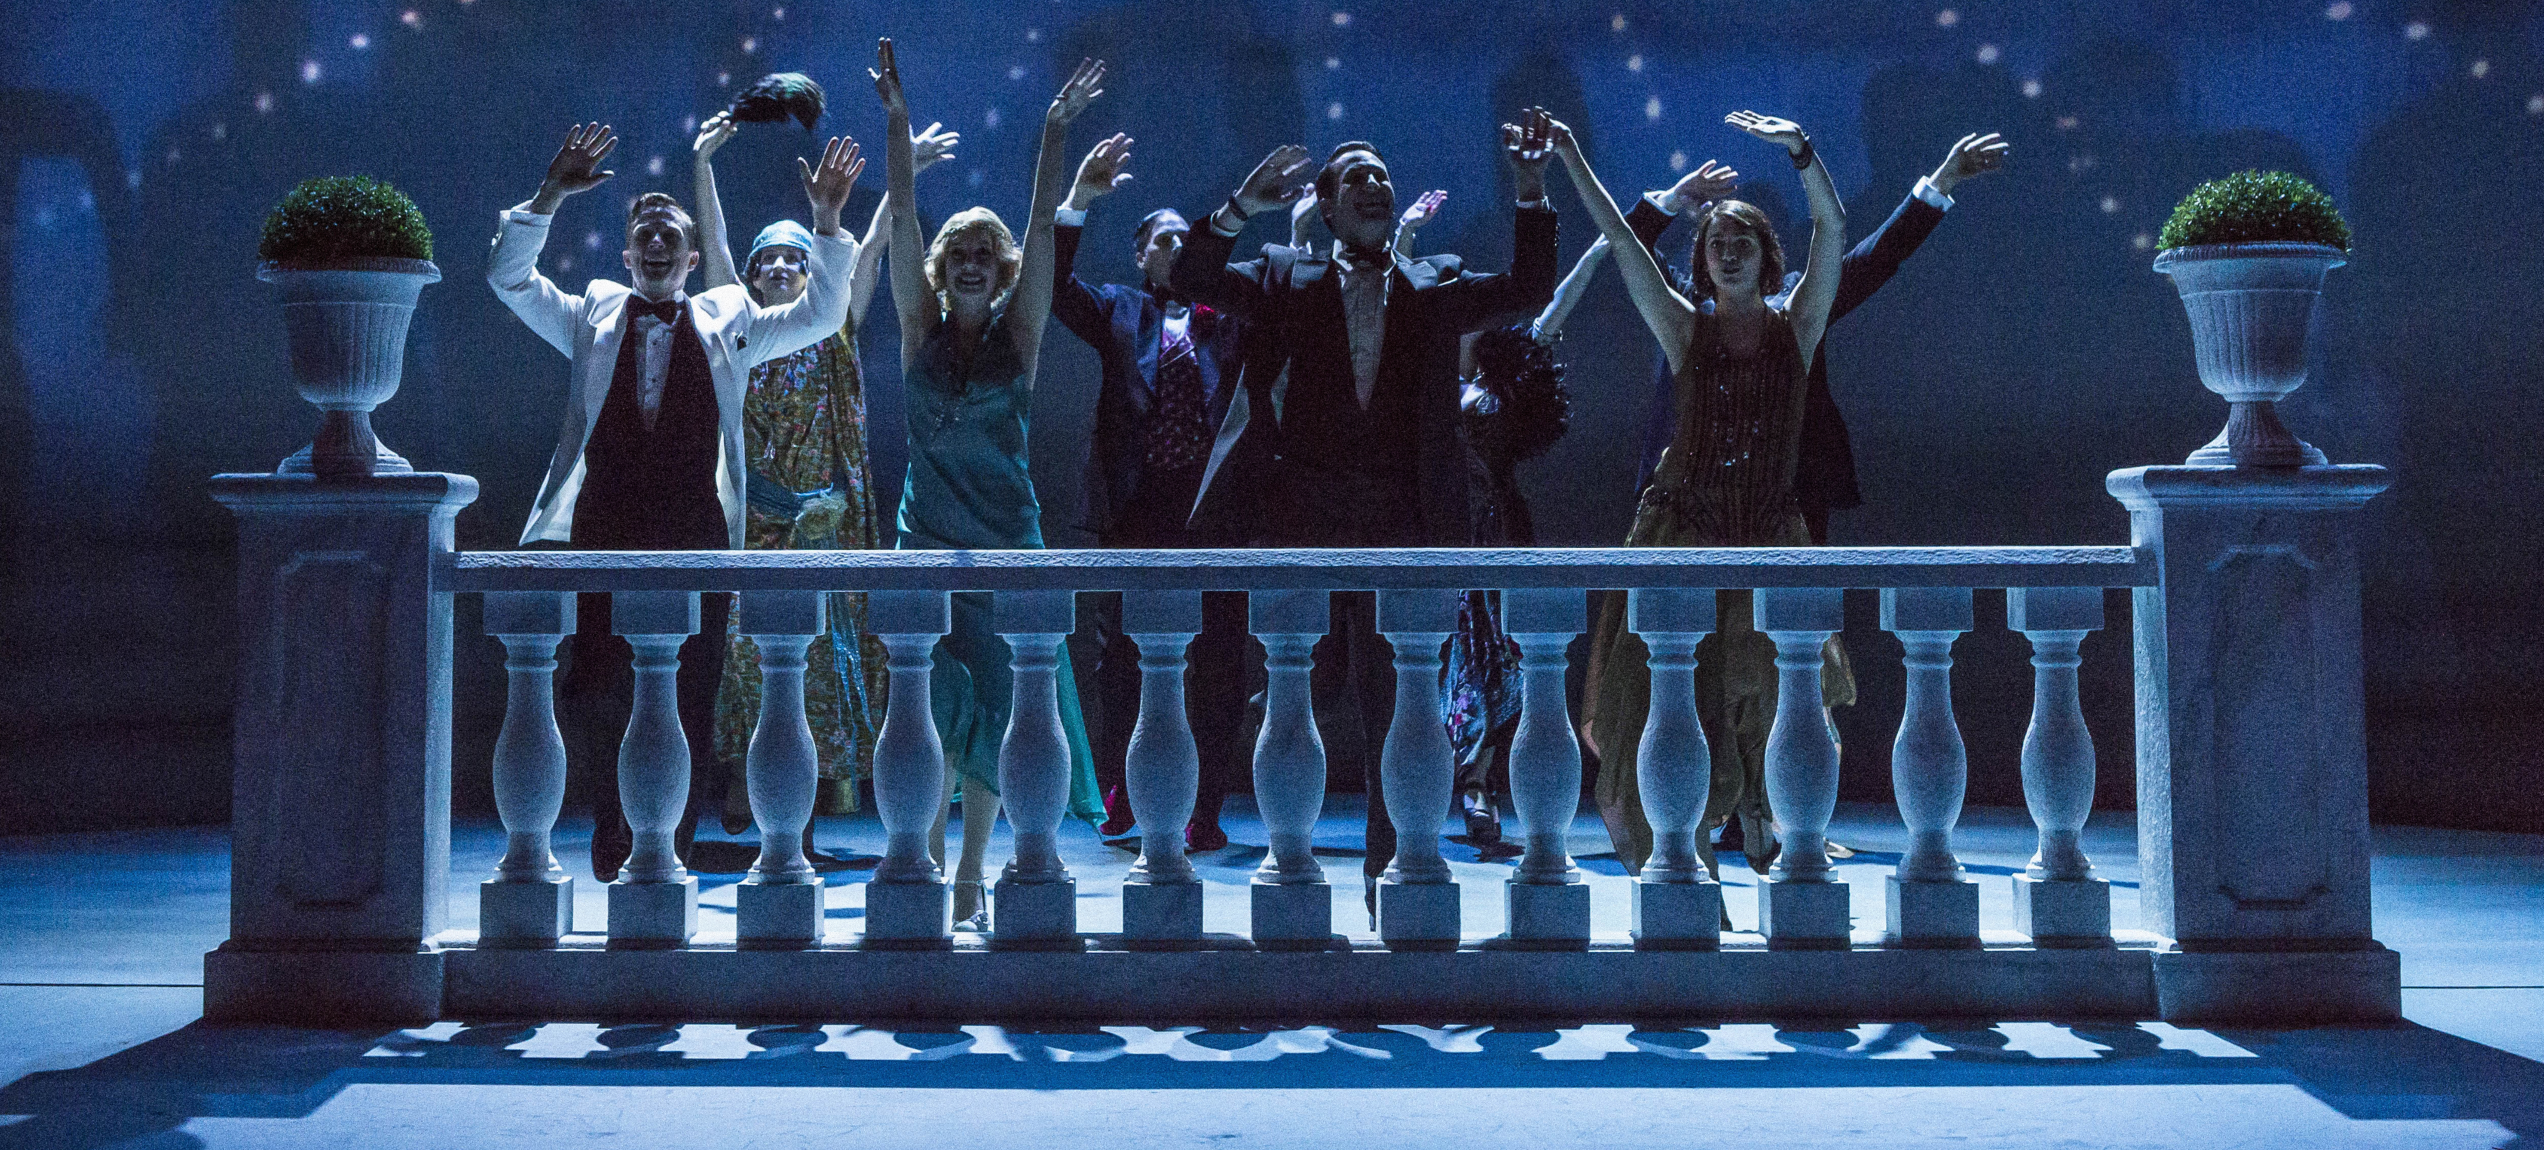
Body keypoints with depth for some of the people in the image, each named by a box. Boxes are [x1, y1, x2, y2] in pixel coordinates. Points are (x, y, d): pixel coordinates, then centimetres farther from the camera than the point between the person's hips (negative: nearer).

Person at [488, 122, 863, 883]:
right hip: (603, 536, 0)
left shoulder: (727, 324, 17)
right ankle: (613, 850, 13)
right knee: (598, 702, -5)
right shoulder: (592, 320, 16)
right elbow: (509, 278, 9)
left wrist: (827, 224, 2)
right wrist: (549, 198, -4)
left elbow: (821, 315, 14)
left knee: (689, 701, -2)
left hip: (694, 541, 0)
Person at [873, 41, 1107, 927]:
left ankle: (971, 870, 15)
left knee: (995, 706, 3)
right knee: (937, 704, -10)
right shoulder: (921, 328, 4)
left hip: (1005, 545, 0)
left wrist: (1056, 132, -17)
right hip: (925, 541, 0)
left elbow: (1043, 230, -8)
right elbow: (900, 219, -4)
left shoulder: (1017, 332, 2)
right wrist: (897, 122, -12)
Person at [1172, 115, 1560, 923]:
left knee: (1395, 713, 2)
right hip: (1309, 527, 0)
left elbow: (1528, 291, 1)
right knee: (1304, 701, 5)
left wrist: (1532, 195, -9)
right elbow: (1193, 280, 0)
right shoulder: (1289, 281, 9)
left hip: (1406, 529, 0)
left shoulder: (1437, 287, 12)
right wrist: (1243, 207, -14)